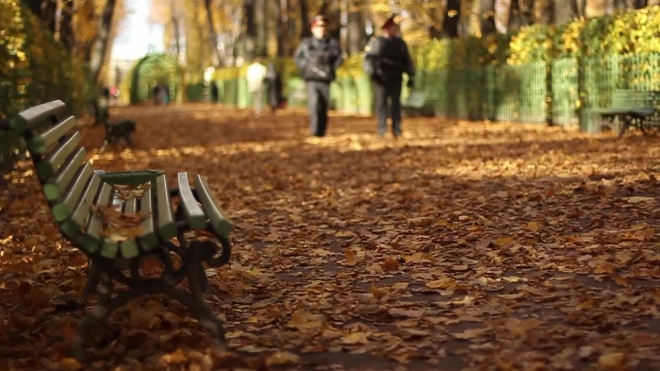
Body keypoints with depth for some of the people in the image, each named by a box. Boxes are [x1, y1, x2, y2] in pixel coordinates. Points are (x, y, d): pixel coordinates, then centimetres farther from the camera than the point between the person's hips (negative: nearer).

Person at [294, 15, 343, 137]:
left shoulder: (332, 43, 6)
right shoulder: (306, 43, 7)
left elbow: (338, 58, 13)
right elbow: (297, 57, 15)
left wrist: (331, 68, 0)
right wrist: (306, 67, 2)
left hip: (325, 79, 2)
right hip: (311, 79, -1)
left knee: (324, 107, 4)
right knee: (314, 102, -21)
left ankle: (322, 131, 16)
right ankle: (315, 130, -20)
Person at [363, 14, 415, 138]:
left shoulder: (400, 43, 11)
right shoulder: (376, 42, 4)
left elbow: (407, 60, 13)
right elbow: (368, 58, -1)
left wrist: (411, 76, 9)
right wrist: (371, 72, -14)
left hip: (396, 78, 2)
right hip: (381, 78, -2)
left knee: (396, 103, -1)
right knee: (381, 102, -2)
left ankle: (397, 131, 1)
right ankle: (382, 130, 3)